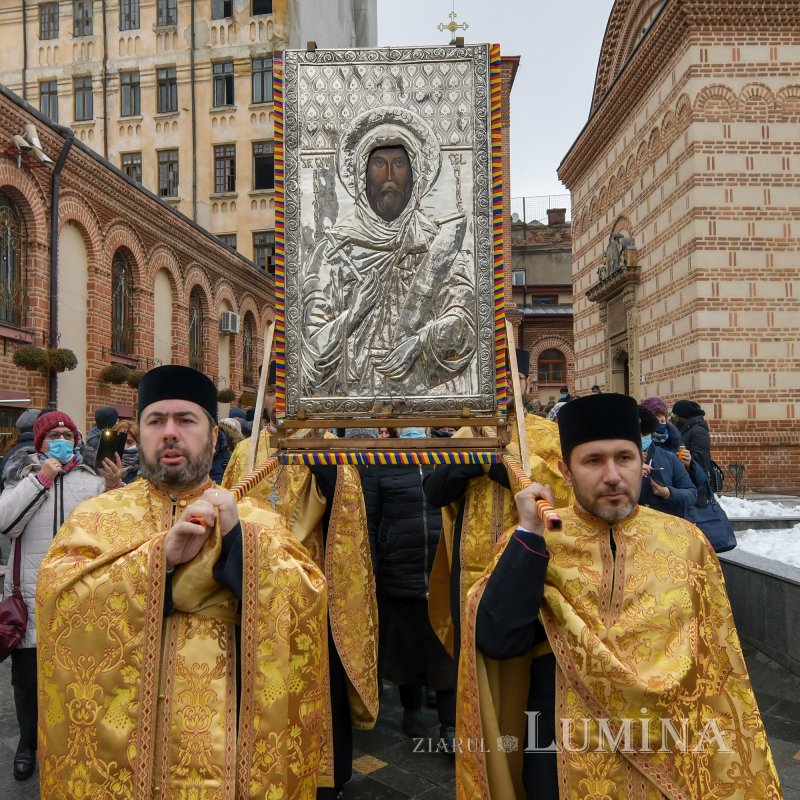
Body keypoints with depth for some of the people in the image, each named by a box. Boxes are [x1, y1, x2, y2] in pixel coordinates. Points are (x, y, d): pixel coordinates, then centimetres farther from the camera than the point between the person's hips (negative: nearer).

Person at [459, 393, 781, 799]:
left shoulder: (687, 541, -4)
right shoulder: (531, 543, -8)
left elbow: (717, 666, 3)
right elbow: (496, 642, -20)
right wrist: (530, 535, -25)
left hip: (673, 758, 1)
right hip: (565, 761, -1)